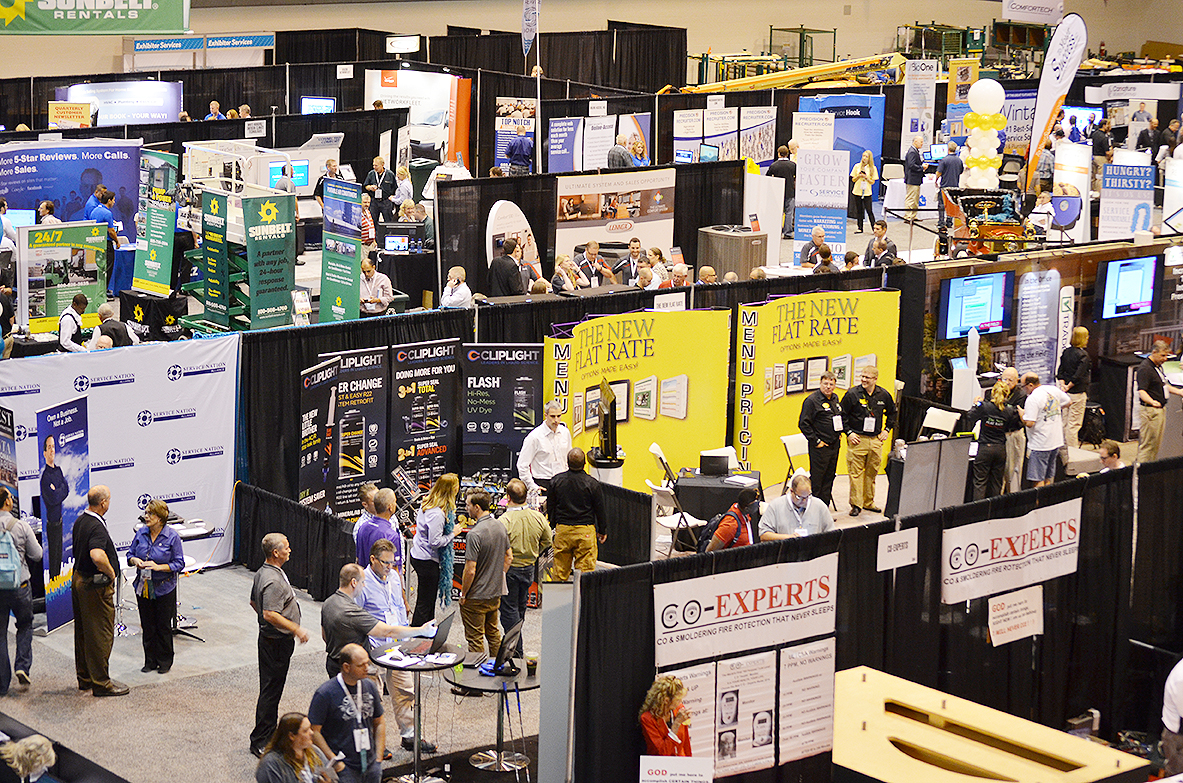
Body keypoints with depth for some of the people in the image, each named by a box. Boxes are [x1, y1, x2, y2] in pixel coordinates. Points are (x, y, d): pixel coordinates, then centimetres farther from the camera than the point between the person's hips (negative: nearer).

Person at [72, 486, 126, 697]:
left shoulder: (80, 521, 7)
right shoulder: (96, 527, -24)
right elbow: (97, 556, -41)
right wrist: (110, 572, -22)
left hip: (79, 579, 10)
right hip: (96, 586, -10)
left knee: (83, 632, 17)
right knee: (101, 634, 0)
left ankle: (85, 678, 28)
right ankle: (101, 683, 6)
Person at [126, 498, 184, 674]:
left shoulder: (172, 537, -11)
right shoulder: (141, 533, 1)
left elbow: (179, 564, -9)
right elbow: (130, 554, 10)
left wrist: (158, 567, -22)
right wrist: (135, 561, -13)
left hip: (164, 588, -4)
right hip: (143, 587, 4)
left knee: (163, 626, 5)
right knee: (147, 626, 10)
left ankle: (165, 661, 20)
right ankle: (150, 661, 23)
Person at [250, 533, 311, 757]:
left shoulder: (263, 573, 9)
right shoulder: (273, 581, -25)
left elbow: (254, 602, 21)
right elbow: (270, 614, -32)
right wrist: (296, 629, -27)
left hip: (269, 637, 11)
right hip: (277, 642, -11)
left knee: (271, 688, 19)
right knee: (271, 690, -5)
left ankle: (269, 732, 29)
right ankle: (260, 742, 0)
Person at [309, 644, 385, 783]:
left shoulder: (370, 686, 5)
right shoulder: (325, 694, -12)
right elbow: (314, 731, -11)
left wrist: (379, 757, 8)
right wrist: (335, 761, -14)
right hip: (344, 767, -5)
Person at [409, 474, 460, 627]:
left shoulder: (426, 504, 1)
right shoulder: (438, 514, -27)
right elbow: (435, 542, -27)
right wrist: (452, 534, -12)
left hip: (417, 555, 10)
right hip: (427, 561, -10)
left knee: (427, 598, 21)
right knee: (426, 602, 1)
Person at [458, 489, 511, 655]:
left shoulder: (475, 534, -24)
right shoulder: (500, 527, 0)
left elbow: (470, 570, -23)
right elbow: (509, 557, 12)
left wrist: (463, 593, -10)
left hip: (476, 597, -8)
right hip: (496, 593, 8)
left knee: (475, 639, 4)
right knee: (493, 633, 22)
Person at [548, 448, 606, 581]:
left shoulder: (556, 481, -2)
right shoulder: (592, 484, -9)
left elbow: (550, 507, 8)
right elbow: (599, 510, -1)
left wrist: (553, 525, 22)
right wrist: (602, 531, 12)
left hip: (562, 530, 3)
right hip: (585, 530, -2)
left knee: (560, 571, 10)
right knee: (586, 568, 1)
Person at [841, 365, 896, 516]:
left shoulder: (883, 395, 5)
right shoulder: (852, 394, -7)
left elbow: (892, 412, 22)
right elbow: (842, 415, -1)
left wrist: (887, 430, 13)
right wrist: (848, 433, -6)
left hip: (876, 440, 4)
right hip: (857, 440, -4)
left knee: (872, 472, 11)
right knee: (856, 473, -5)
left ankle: (868, 502, 23)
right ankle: (856, 505, 2)